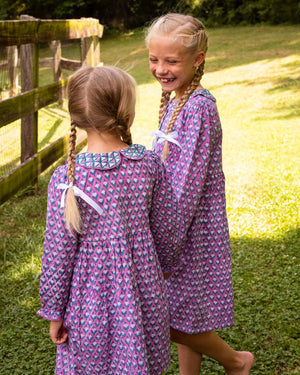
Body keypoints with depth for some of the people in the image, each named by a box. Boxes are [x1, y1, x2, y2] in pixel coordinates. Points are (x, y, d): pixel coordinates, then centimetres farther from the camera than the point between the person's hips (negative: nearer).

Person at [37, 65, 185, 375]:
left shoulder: (66, 179, -18)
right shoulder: (150, 164, -11)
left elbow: (58, 254, -13)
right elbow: (168, 228, 1)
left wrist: (54, 312, 0)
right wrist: (165, 265, 21)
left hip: (90, 299, -2)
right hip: (142, 294, 2)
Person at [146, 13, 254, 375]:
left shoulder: (198, 108, -21)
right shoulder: (173, 102, 7)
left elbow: (189, 181, -23)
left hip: (195, 228, -9)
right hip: (177, 222, 9)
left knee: (173, 320, 1)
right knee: (183, 315, 17)